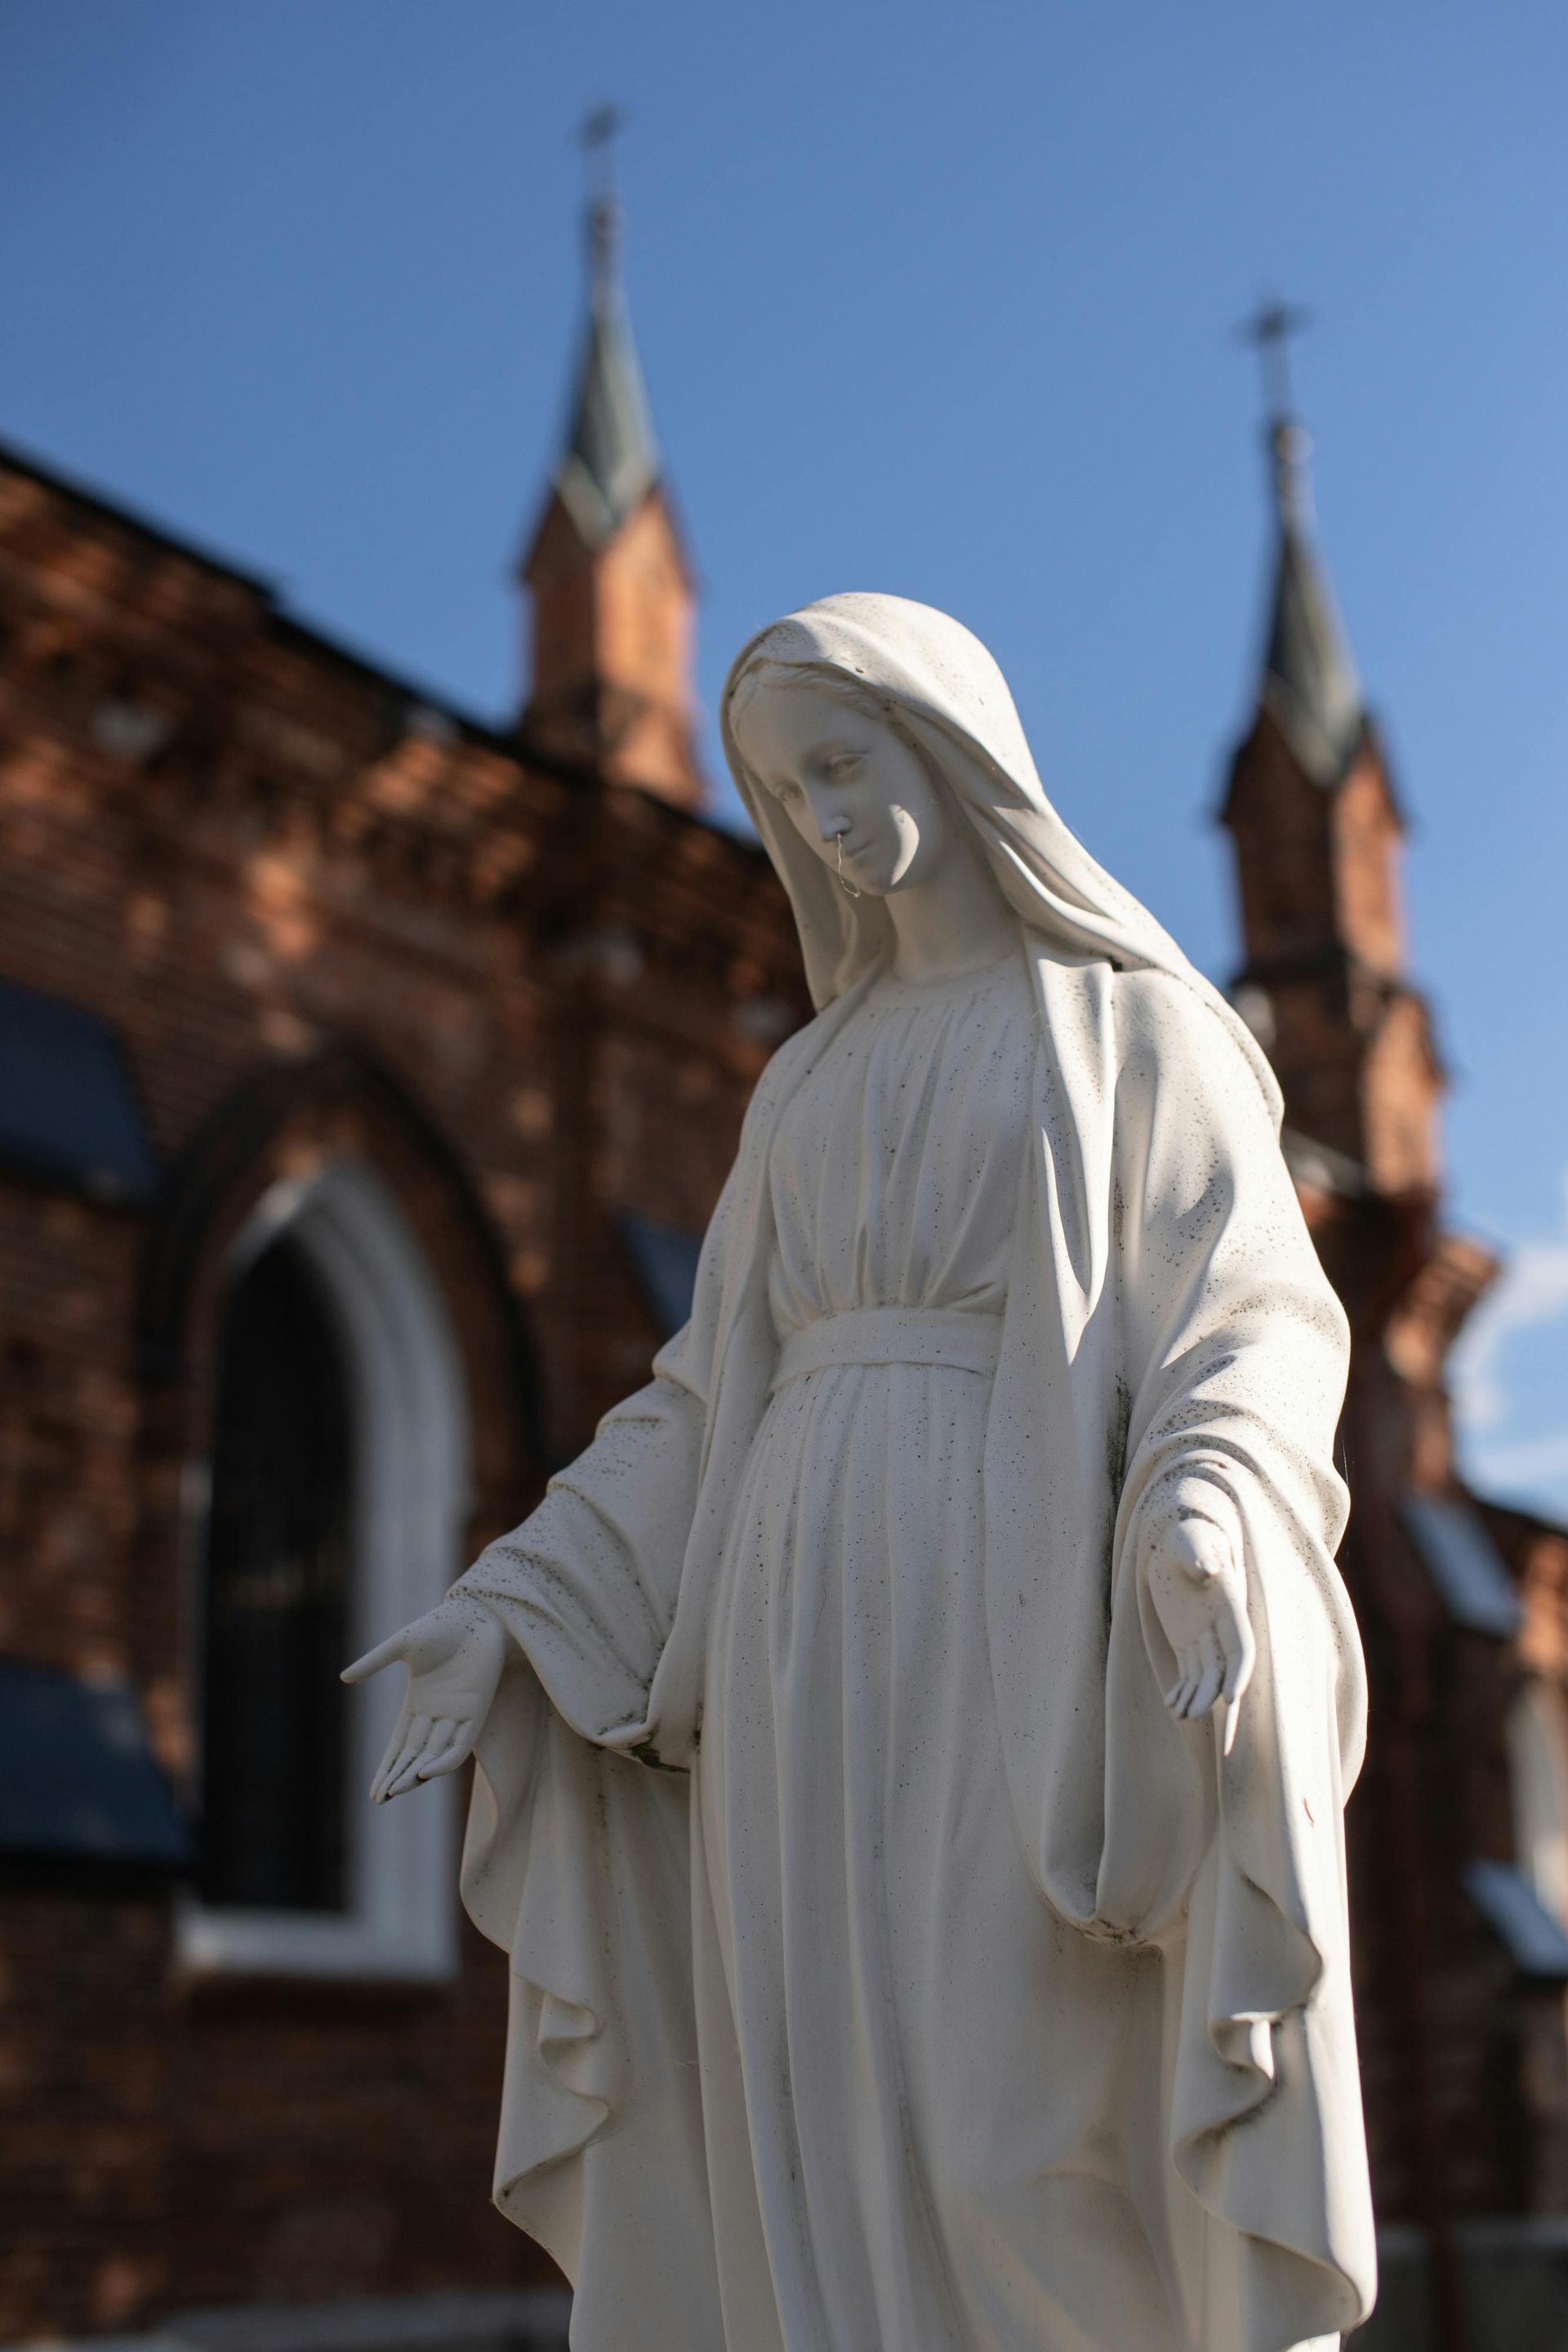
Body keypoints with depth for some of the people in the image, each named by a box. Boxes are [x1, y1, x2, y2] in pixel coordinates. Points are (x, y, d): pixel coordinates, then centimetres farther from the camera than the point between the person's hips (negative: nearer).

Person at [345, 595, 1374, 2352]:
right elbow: (722, 1395, 20)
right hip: (810, 1641, 5)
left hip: (1015, 1611, -5)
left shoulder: (1145, 1029, 8)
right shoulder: (813, 1083, 23)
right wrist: (517, 1603, 8)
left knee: (1038, 2177, -11)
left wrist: (1205, 1517, -26)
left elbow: (1251, 1323, -4)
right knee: (820, 2189, -1)